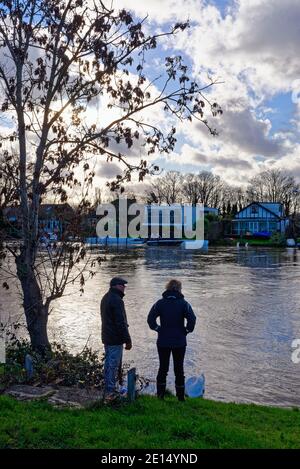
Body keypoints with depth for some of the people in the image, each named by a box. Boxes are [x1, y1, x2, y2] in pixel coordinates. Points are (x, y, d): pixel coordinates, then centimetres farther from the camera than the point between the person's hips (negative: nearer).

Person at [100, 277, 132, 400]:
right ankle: (110, 392, 3)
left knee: (108, 364, 17)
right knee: (113, 365, -3)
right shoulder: (117, 300, -20)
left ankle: (108, 389, 27)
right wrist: (128, 340, -16)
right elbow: (121, 323, -22)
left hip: (106, 338, 10)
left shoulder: (105, 298, 13)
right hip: (115, 339, -10)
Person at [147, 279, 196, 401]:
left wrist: (158, 329, 1)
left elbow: (150, 319, -10)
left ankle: (160, 395, 18)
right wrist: (186, 330, -3)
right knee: (179, 369, 12)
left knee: (163, 368, 14)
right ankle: (180, 397, 18)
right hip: (179, 342, -1)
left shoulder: (160, 303, -4)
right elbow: (192, 319, -18)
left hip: (163, 342, 1)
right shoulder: (183, 303, -8)